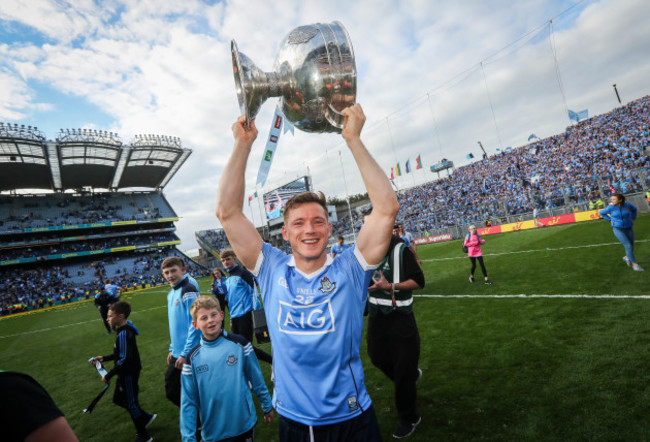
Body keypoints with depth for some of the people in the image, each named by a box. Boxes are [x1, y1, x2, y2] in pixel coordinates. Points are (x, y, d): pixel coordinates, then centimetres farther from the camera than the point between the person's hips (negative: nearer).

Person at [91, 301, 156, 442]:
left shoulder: (123, 334, -27)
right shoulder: (123, 330, 4)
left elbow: (124, 359, -29)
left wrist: (108, 375, -21)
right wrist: (105, 358, 12)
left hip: (129, 374, -9)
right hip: (126, 373, 9)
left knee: (131, 403, 6)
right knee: (118, 399, 21)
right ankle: (146, 417, 34)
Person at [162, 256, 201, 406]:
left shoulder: (188, 290, -17)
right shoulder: (171, 293, 10)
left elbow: (195, 324, -20)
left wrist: (185, 354, -19)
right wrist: (172, 349, 16)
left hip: (190, 355, -9)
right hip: (177, 354, 9)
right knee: (171, 390, 19)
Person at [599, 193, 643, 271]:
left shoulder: (627, 205, -5)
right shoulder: (611, 207, -11)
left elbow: (634, 209, 18)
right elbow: (601, 212, 6)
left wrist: (632, 218, 10)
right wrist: (610, 220, 1)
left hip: (628, 229, 3)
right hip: (618, 229, -3)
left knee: (631, 246, 10)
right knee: (628, 246, -15)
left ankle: (627, 257, 41)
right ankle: (634, 264, -2)